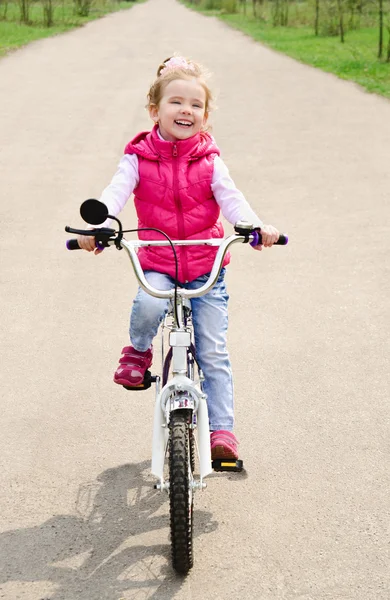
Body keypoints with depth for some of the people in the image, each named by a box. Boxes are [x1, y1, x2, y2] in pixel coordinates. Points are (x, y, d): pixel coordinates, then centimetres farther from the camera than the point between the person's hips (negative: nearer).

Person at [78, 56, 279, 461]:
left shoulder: (208, 160, 1)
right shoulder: (138, 157, -2)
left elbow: (230, 197, -11)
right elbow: (116, 193, -16)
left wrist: (256, 226, -32)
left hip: (206, 265, 1)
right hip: (157, 264, -1)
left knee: (213, 352, -2)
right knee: (148, 305, -33)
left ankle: (221, 429, 8)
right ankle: (138, 352, 1)